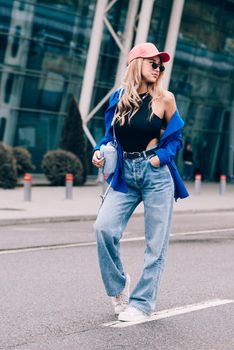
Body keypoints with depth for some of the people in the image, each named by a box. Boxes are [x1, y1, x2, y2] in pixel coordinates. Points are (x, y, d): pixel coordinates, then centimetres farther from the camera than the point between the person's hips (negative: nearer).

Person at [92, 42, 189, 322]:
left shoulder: (164, 99, 0)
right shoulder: (118, 98, 6)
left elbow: (175, 138, 8)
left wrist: (161, 157, -8)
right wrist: (99, 150, -2)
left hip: (156, 175, -2)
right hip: (125, 175, 2)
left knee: (155, 242, -1)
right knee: (104, 227, -16)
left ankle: (142, 303, 11)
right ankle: (118, 286, 7)